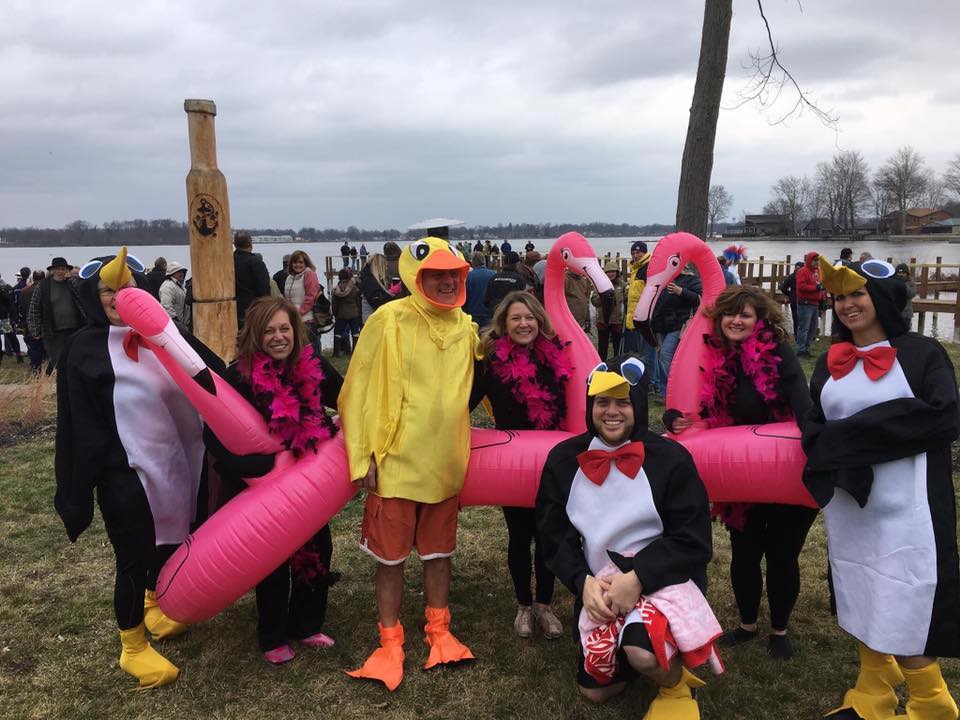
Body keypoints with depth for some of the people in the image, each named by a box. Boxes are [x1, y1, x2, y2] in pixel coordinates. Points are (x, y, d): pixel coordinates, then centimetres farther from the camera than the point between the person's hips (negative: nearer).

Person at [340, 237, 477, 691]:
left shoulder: (466, 327, 4)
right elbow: (358, 390, -11)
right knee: (390, 556, 8)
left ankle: (439, 633, 32)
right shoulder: (389, 320, -12)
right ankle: (390, 645, 23)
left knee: (439, 550, 16)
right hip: (396, 462, -4)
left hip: (446, 462, 4)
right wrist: (361, 457, -13)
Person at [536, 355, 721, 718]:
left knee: (645, 654, -32)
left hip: (660, 578, -4)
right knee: (595, 690, 9)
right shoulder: (564, 460, -2)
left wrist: (637, 578, -22)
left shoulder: (670, 458, -11)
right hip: (599, 586, 4)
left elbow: (693, 542, -11)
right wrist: (583, 582, -15)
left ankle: (676, 684, 4)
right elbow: (553, 535, 2)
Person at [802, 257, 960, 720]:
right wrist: (835, 458, -14)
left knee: (902, 611, -3)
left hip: (904, 508, -5)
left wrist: (851, 434, -16)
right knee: (860, 599, 13)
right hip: (848, 506, 5)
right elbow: (813, 426, 10)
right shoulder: (830, 363, 12)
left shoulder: (922, 353, -2)